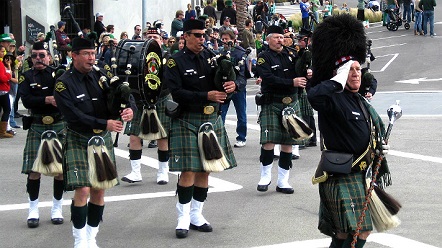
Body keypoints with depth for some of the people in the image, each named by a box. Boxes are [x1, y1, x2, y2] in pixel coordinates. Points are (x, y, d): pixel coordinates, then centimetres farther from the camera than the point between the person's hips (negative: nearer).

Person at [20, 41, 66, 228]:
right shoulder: (27, 78, 6)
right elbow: (26, 100, -9)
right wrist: (47, 99, -21)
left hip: (59, 126, 0)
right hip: (37, 127, 0)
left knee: (60, 169, 3)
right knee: (34, 170, -2)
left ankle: (57, 208, 17)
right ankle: (33, 210, 10)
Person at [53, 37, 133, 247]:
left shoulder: (100, 77, 5)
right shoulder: (64, 84, -9)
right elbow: (74, 116, -18)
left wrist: (129, 109, -18)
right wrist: (104, 124, -23)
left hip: (102, 140, 5)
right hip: (78, 141, -5)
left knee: (99, 191, 8)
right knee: (83, 190, -14)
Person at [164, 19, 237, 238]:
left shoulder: (211, 57, 9)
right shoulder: (175, 62, -6)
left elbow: (232, 76, 9)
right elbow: (176, 93, -15)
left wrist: (232, 85, -15)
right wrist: (206, 95, -21)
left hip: (212, 120, 5)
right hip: (187, 120, -5)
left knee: (205, 169, 8)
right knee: (189, 170, -9)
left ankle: (196, 216, 18)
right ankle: (183, 218, 0)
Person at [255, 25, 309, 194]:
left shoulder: (290, 55, 10)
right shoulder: (264, 57, -3)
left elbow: (299, 73, 14)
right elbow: (270, 79, -16)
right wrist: (292, 82, -21)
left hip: (291, 103, 4)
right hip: (271, 104, -4)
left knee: (287, 143, 5)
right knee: (268, 141, -11)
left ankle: (283, 181, 12)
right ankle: (265, 177, 8)